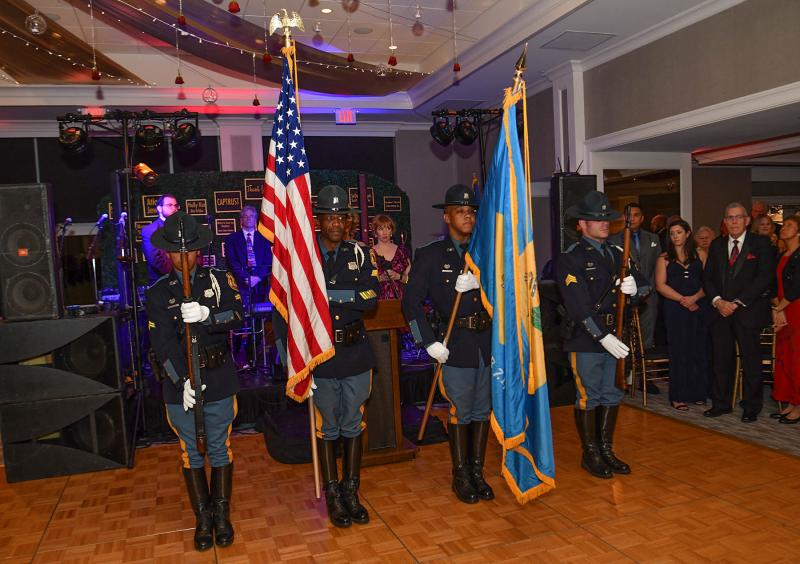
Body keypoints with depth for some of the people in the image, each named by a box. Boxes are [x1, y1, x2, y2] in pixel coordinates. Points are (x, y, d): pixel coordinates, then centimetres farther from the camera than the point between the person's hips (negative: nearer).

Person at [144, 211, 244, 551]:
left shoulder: (219, 280, 2)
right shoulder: (157, 293, 2)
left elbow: (237, 316, -12)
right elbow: (163, 343, -8)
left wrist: (206, 316, -31)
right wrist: (183, 380, -20)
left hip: (219, 382, 0)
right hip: (180, 384, 1)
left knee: (220, 450, 10)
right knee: (192, 453, 11)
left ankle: (222, 515, 25)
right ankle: (202, 518, 25)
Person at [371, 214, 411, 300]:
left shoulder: (402, 251, 9)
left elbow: (409, 278, 8)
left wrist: (399, 276, -9)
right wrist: (380, 278, -14)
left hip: (399, 297, 2)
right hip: (378, 298, -1)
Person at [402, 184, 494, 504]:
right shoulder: (429, 255, -2)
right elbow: (411, 302, -6)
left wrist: (481, 283, -15)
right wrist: (430, 342, -13)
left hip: (487, 343, 4)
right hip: (456, 346, -4)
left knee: (483, 410, 12)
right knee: (460, 412, 3)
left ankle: (477, 471, 27)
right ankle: (461, 476, 20)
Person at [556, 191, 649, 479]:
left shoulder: (616, 253, 12)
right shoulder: (571, 258, -10)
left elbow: (645, 285, 9)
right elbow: (578, 305, -18)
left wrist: (635, 288, -15)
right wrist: (602, 337, -23)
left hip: (615, 336, 7)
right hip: (585, 339, -6)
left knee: (612, 395, 14)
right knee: (588, 397, 4)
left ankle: (606, 450, 29)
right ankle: (590, 455, 19)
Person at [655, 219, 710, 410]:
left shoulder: (699, 255, 10)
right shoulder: (664, 258, 8)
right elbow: (660, 285, -1)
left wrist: (695, 297, -13)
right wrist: (682, 299, -10)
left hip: (699, 307, 1)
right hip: (675, 309, -1)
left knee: (699, 350, 2)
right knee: (678, 351, -1)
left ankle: (698, 393, 13)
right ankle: (678, 396, 4)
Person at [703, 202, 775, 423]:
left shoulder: (760, 244, 0)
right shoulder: (717, 245, 13)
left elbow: (764, 278, -8)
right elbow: (707, 277, 11)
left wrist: (738, 303, -13)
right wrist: (717, 300, -6)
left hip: (748, 311, -3)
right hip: (720, 311, 4)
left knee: (751, 361, 3)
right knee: (721, 359, 6)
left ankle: (751, 407, 15)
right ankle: (721, 403, 17)